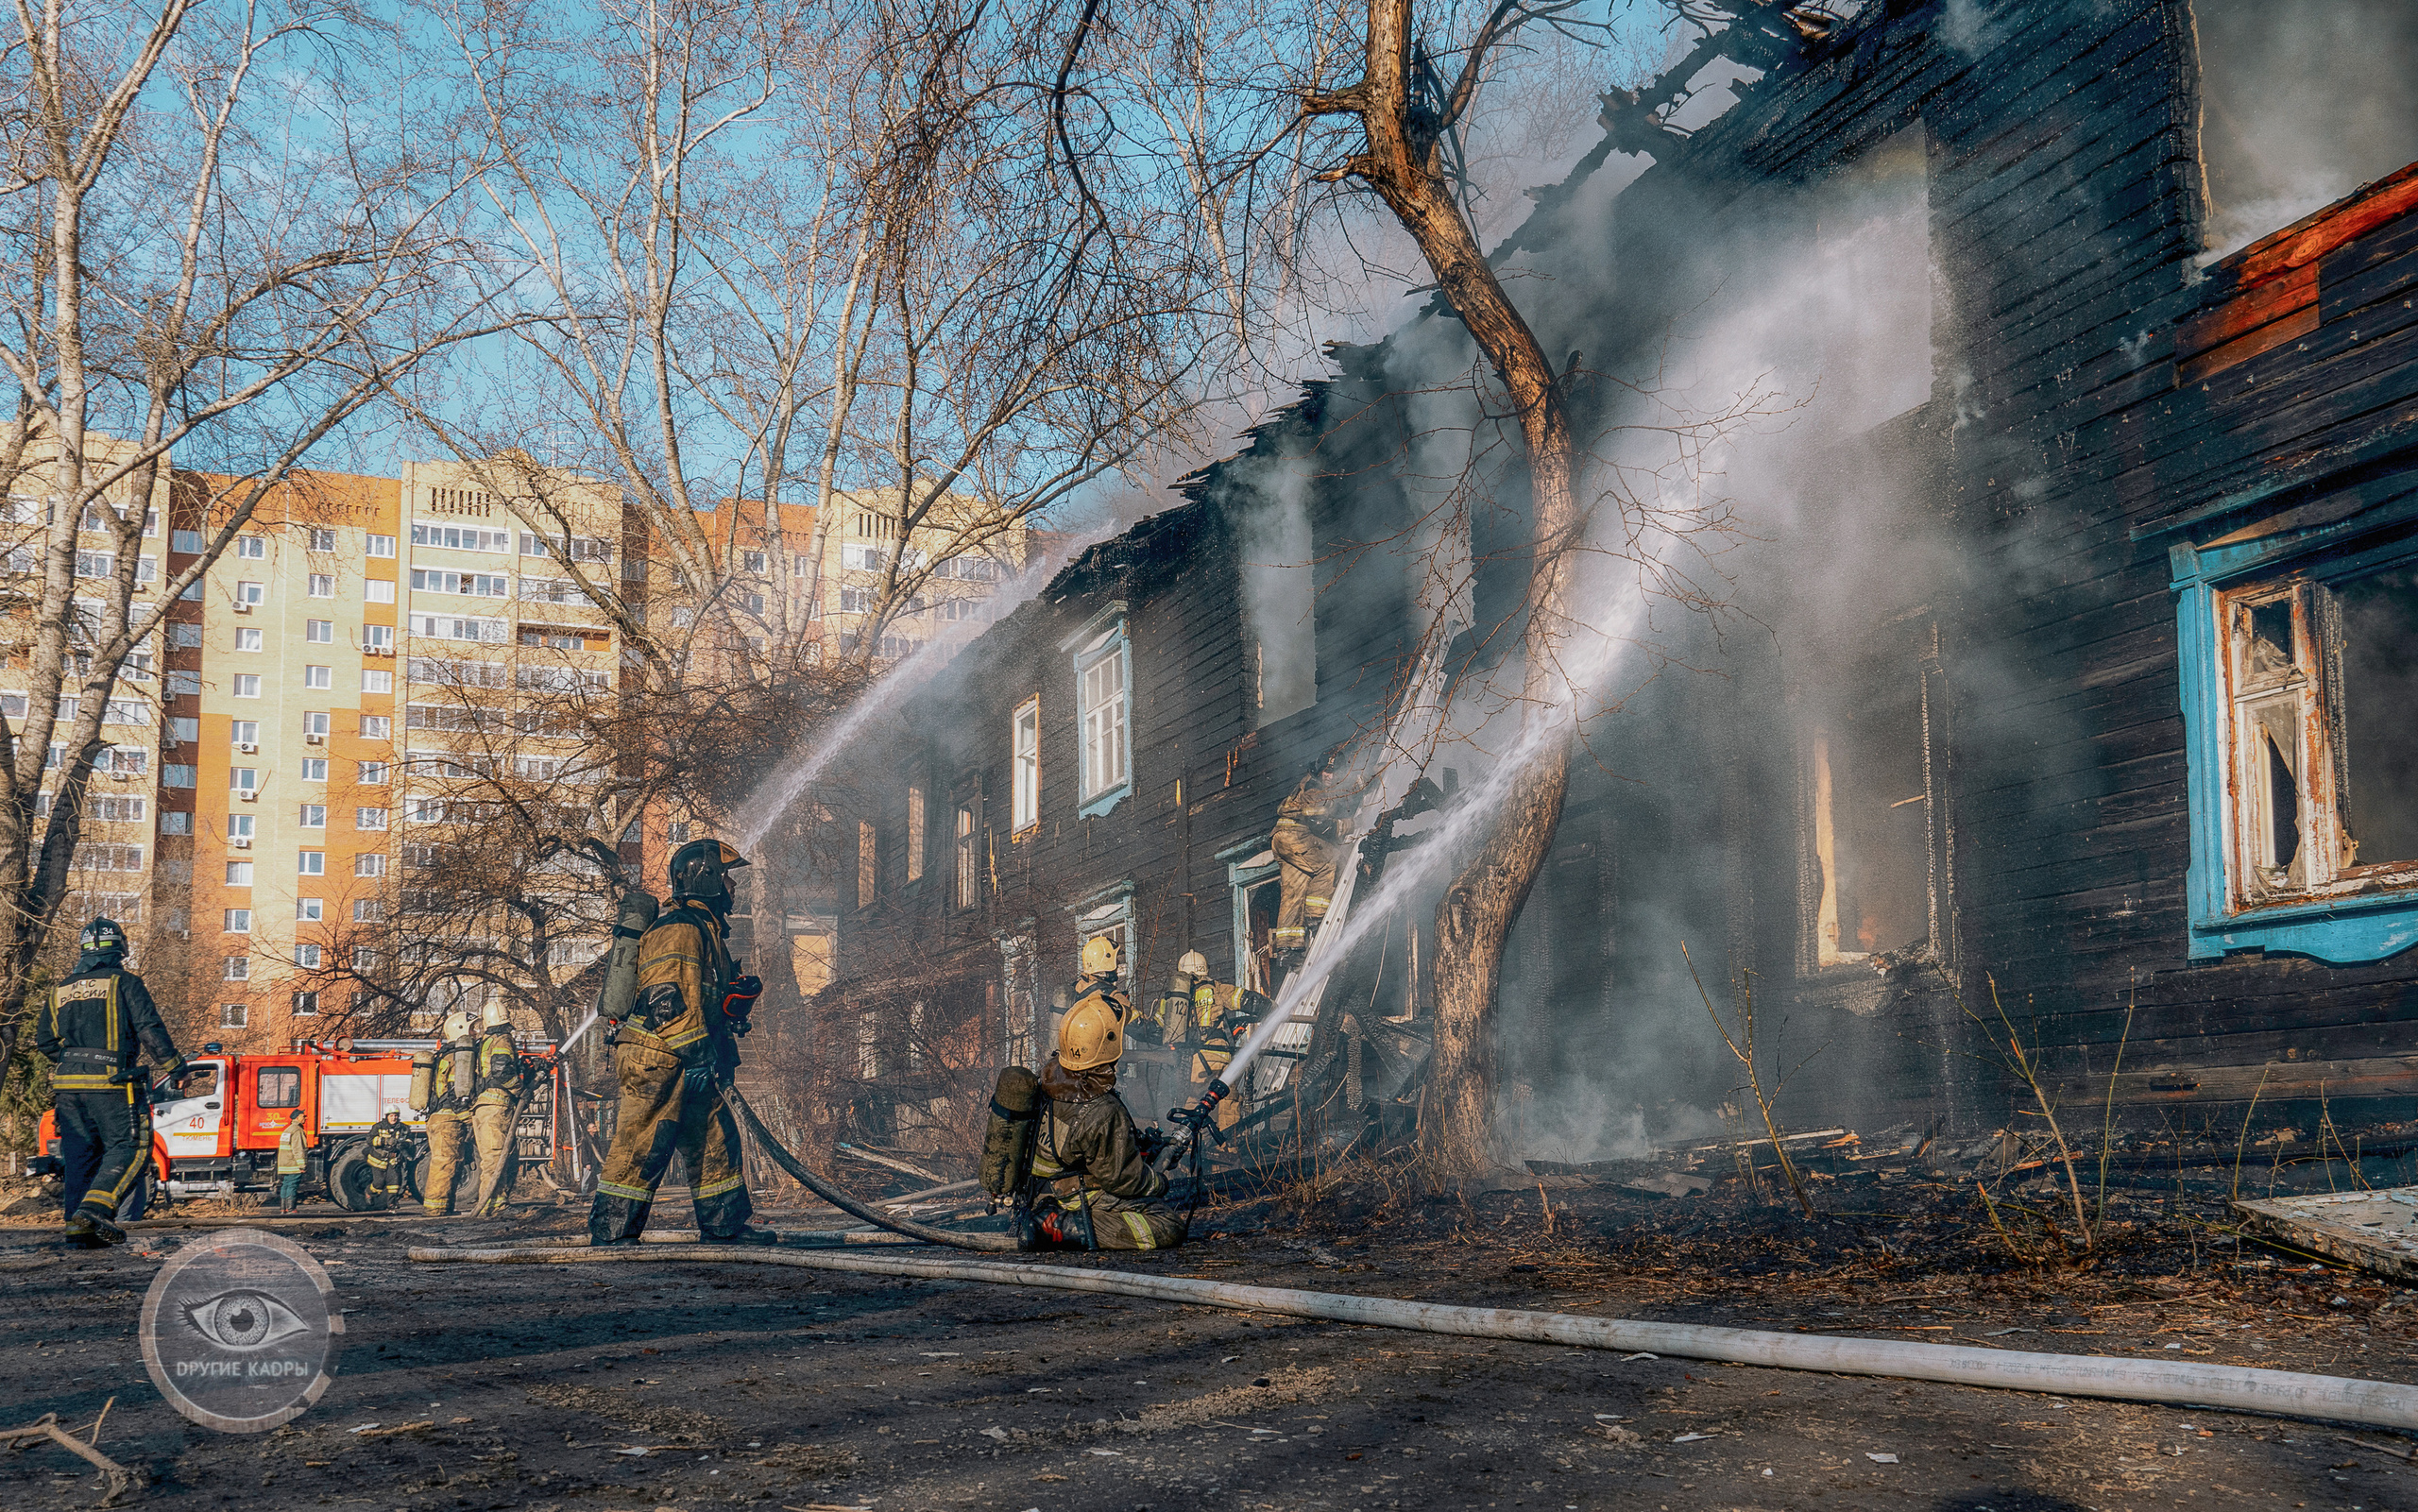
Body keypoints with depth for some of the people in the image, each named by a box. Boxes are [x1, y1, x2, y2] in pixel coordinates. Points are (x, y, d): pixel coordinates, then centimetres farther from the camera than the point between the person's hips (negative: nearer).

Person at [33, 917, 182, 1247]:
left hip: (67, 1085, 6)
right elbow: (150, 1029, -8)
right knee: (129, 1147, -3)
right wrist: (173, 1065, 1)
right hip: (110, 1082, -6)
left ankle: (78, 1227, 9)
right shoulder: (124, 983, -2)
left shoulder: (60, 990, 16)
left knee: (79, 1155, 11)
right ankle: (96, 1207, -21)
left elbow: (43, 1040, 18)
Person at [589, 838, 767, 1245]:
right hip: (657, 1061, -11)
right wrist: (695, 1051, -26)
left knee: (717, 1137, 11)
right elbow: (665, 996, -22)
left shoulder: (705, 929, 23)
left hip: (684, 1066, 11)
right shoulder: (680, 928, -12)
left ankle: (723, 1223, 18)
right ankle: (610, 1230, -5)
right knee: (643, 1146, -9)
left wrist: (739, 995, 17)